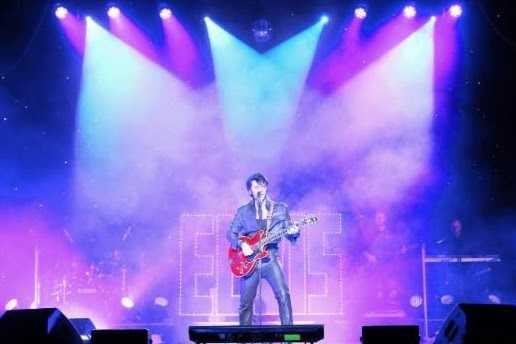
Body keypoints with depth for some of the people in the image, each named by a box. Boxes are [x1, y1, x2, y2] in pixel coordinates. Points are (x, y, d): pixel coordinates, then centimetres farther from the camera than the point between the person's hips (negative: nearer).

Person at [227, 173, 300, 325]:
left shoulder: (281, 209, 8)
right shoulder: (243, 211, 6)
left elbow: (289, 233, 7)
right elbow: (231, 233, 7)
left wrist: (294, 232, -17)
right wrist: (241, 244, -11)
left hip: (270, 260, 0)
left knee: (284, 295, -16)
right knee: (246, 302, 3)